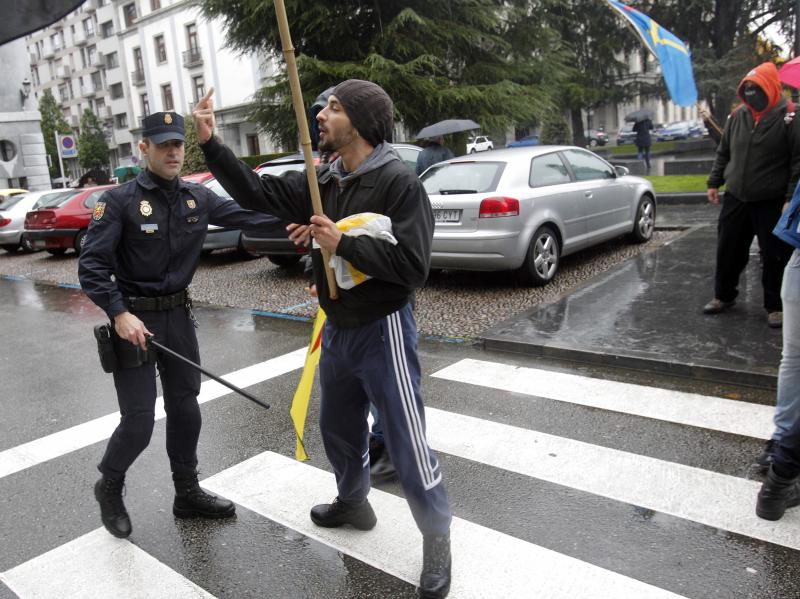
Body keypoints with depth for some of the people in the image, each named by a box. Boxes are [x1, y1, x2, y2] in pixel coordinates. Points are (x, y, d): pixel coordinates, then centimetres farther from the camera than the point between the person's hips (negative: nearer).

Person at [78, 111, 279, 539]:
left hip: (179, 316, 5)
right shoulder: (120, 200, -10)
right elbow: (91, 265, -13)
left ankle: (188, 493, 31)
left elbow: (246, 215, -5)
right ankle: (109, 487, 30)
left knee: (185, 410, 14)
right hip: (134, 319, -5)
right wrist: (119, 314, -23)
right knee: (138, 422, -1)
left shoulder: (198, 199, 3)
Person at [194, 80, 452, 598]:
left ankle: (437, 539, 22)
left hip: (383, 331, -7)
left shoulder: (399, 182, -17)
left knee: (408, 445, 1)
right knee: (339, 430, 24)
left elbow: (412, 265, -25)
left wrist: (342, 243, -24)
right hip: (338, 330, 8)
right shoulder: (322, 181, 5)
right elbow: (258, 192, 8)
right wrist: (210, 143, 3)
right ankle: (353, 503, 49)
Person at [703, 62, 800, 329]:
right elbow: (723, 153, 18)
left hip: (771, 204, -4)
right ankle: (723, 296, 29)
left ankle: (774, 306, 17)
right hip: (735, 199, 5)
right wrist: (714, 182, 13)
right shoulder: (737, 116, 7)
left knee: (774, 257, 3)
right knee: (728, 251, 12)